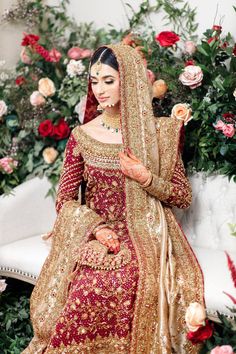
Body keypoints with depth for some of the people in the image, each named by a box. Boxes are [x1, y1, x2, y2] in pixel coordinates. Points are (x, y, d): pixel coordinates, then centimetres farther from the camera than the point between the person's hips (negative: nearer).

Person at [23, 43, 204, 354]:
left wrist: (146, 179, -11)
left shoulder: (158, 133, 3)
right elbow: (65, 200, 5)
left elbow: (183, 197, 7)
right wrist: (95, 226, -13)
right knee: (91, 284, -31)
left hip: (145, 235, 0)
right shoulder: (82, 136, 4)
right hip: (94, 234, 1)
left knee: (131, 280, -33)